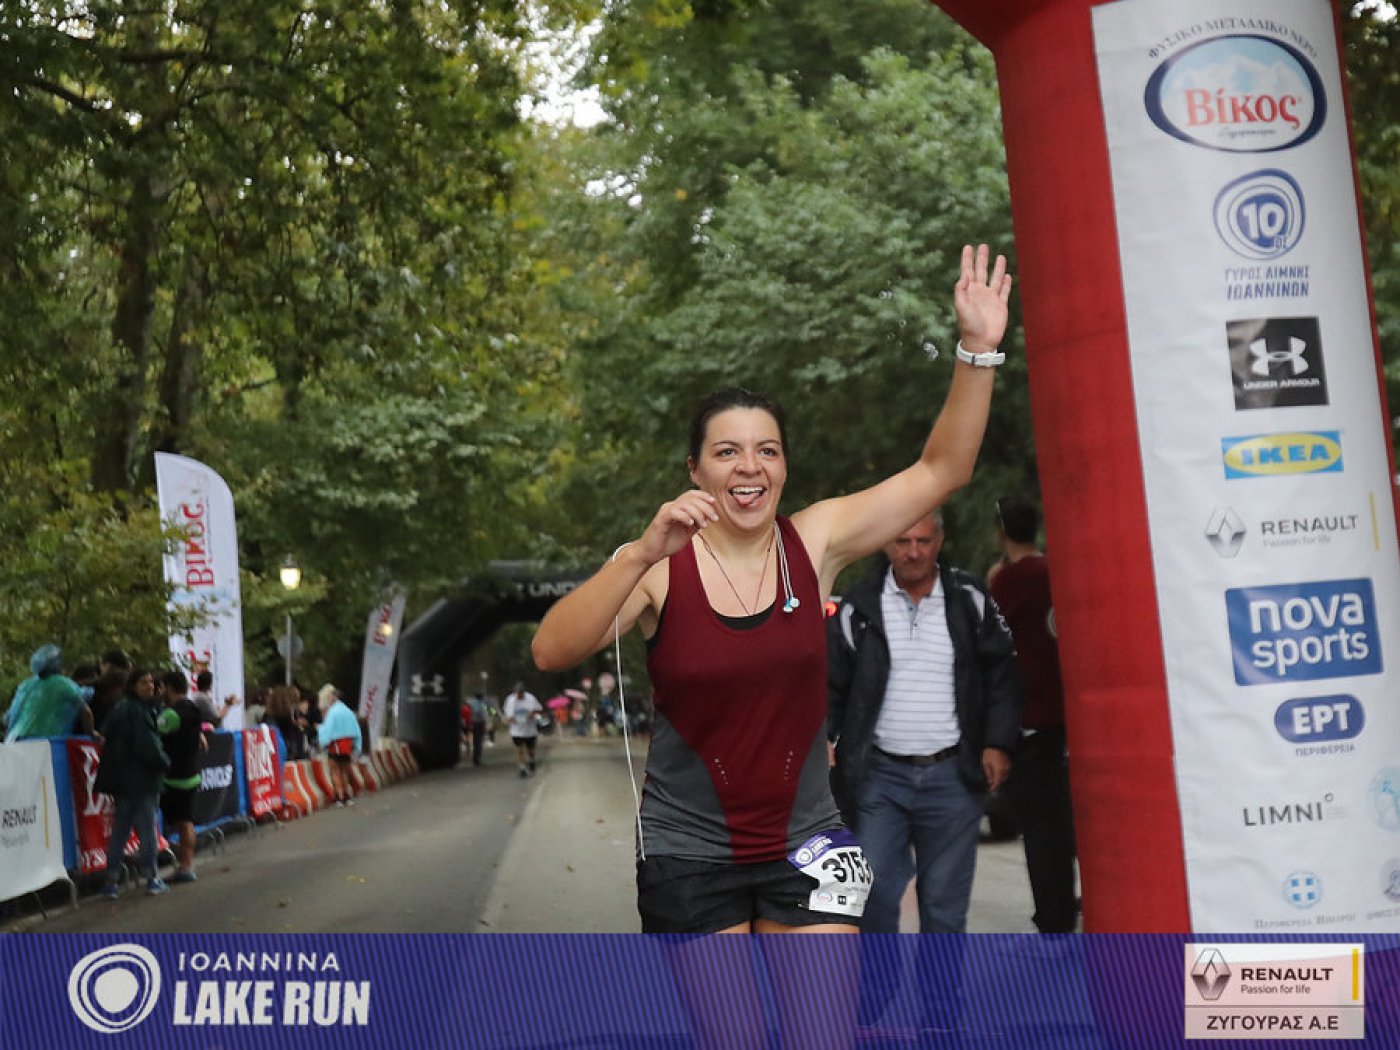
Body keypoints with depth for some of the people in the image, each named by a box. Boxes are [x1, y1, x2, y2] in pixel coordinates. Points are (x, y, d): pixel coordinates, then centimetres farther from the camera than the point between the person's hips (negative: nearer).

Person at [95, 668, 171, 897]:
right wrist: (164, 762, -4)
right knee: (147, 828, 1)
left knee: (120, 831, 10)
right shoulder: (136, 711, -15)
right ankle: (152, 877, 8)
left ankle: (111, 881, 11)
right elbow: (147, 745, -20)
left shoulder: (122, 708, 13)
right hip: (142, 779, -9)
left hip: (123, 781, 9)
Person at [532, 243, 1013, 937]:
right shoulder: (659, 566, -9)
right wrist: (645, 553, -34)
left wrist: (977, 348, -16)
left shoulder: (814, 543, -2)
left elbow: (940, 470, -4)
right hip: (690, 848, -1)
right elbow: (551, 652, -22)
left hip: (803, 842, 2)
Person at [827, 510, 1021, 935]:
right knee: (874, 890, -4)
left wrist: (998, 743, 0)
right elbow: (831, 686, 6)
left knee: (945, 897, 8)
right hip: (881, 775, 0)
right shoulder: (860, 607, 1)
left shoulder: (969, 600, 3)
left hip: (952, 776, 1)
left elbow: (1002, 672, 9)